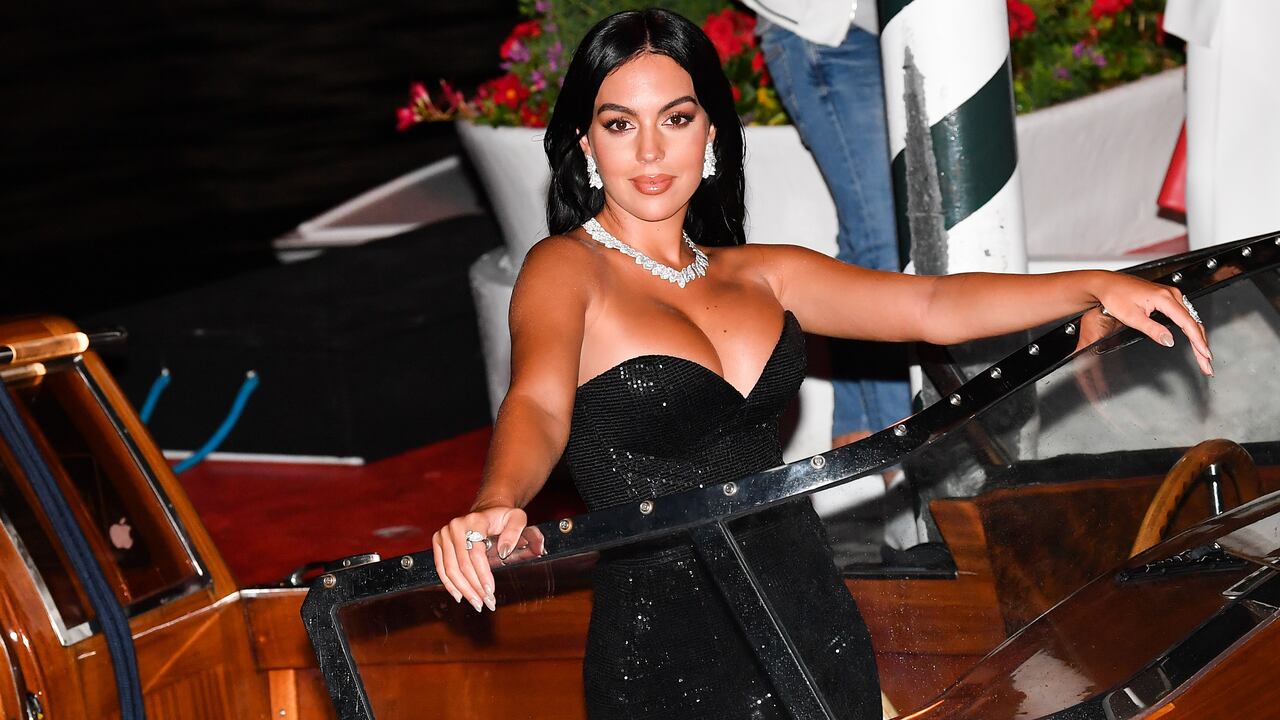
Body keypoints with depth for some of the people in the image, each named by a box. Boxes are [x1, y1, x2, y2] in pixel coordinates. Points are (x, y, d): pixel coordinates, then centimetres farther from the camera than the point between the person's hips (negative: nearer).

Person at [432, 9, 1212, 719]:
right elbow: (538, 403, -25)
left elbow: (934, 308, 5)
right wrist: (497, 507, -46)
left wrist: (1096, 287, -8)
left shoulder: (761, 275, 10)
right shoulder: (566, 270, -6)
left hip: (817, 628, 5)